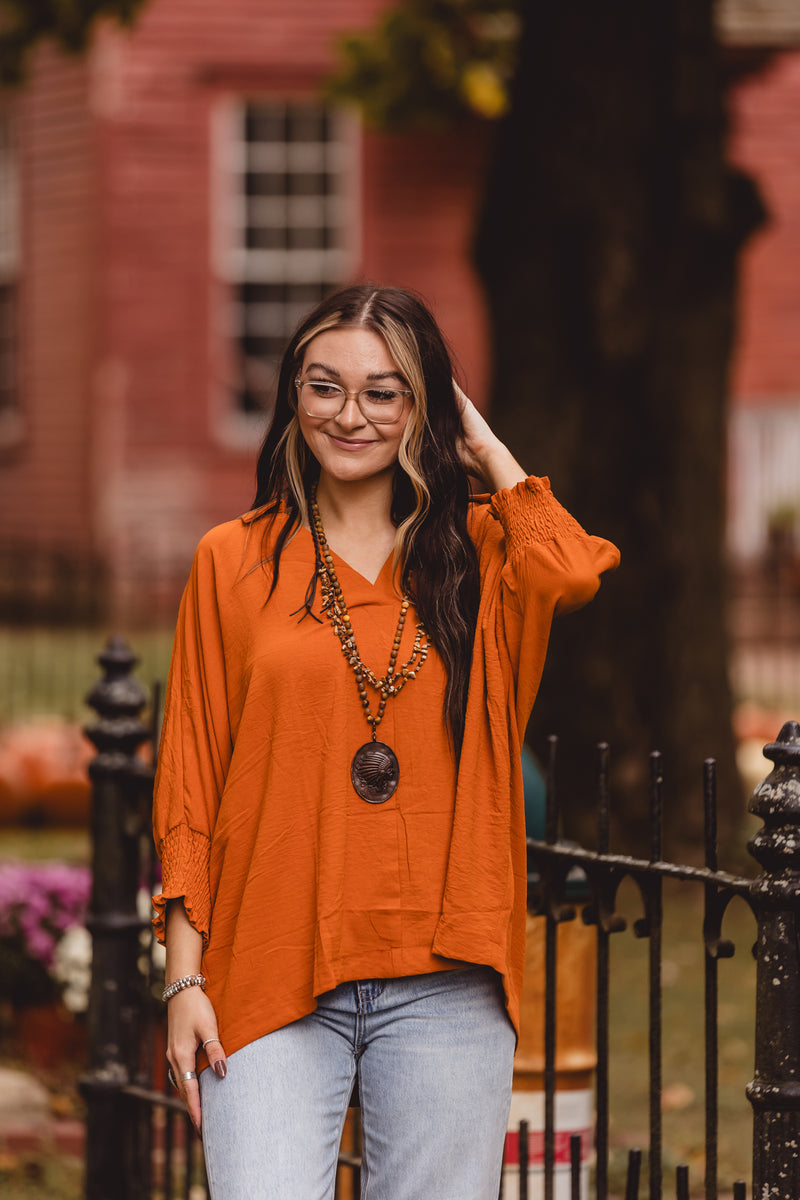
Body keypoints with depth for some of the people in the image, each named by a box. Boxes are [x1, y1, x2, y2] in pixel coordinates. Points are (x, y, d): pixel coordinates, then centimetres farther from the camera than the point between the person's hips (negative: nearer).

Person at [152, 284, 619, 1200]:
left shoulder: (477, 551, 10)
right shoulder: (234, 562, 8)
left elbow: (572, 575, -15)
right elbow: (190, 780, 7)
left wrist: (484, 448, 1)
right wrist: (185, 979, 0)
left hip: (445, 985, 1)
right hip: (272, 977, -1)